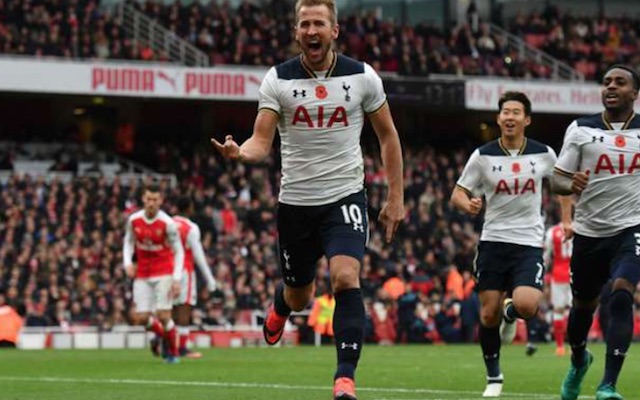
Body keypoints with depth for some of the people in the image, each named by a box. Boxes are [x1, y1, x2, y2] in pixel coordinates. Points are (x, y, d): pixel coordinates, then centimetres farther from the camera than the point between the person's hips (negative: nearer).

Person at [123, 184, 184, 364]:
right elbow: (129, 242, 13)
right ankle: (160, 333, 30)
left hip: (163, 273, -3)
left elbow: (178, 251, -7)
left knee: (163, 316, -11)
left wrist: (177, 279, -14)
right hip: (142, 274, 3)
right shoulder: (133, 220, -5)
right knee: (141, 318, -3)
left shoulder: (167, 223, -14)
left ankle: (173, 352, 11)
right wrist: (127, 263, -5)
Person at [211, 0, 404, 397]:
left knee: (346, 278, -24)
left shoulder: (361, 76, -2)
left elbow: (388, 134, 9)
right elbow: (262, 141, -8)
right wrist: (240, 153, -32)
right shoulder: (278, 79, -3)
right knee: (299, 297, 14)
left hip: (345, 196, -1)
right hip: (296, 200, 1)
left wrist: (396, 197, 6)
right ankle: (280, 305, 53)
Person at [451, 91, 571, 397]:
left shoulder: (543, 154, 0)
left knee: (526, 305, -22)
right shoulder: (483, 156, -2)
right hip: (493, 241, 1)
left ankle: (510, 313, 17)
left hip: (529, 243, -1)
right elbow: (458, 193, 3)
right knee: (488, 313, -1)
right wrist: (467, 204, -20)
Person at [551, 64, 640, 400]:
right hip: (590, 231, 1)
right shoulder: (581, 130, 0)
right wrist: (570, 184, -24)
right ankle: (578, 361, 47)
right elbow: (557, 180, -1)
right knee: (583, 305, 15)